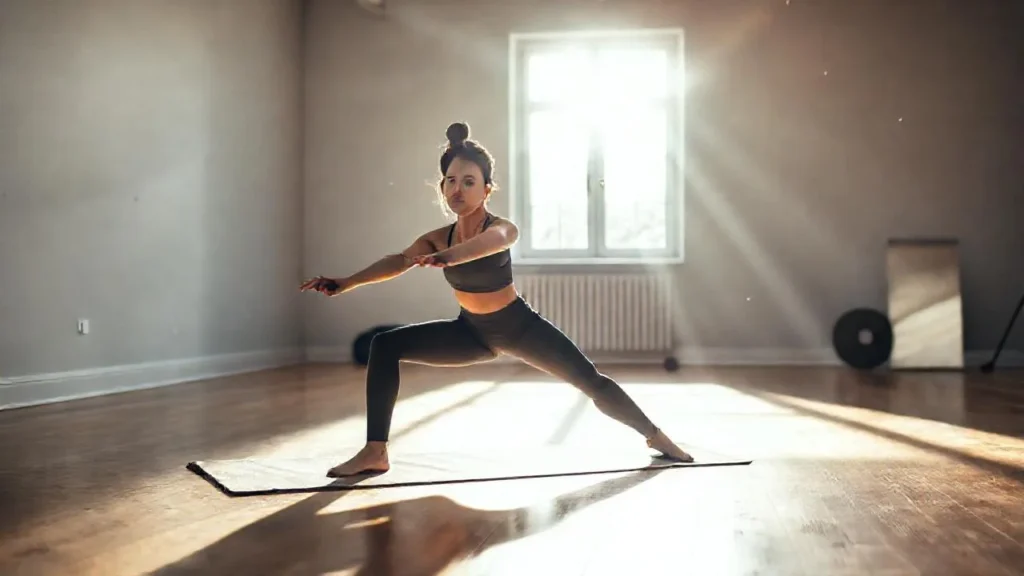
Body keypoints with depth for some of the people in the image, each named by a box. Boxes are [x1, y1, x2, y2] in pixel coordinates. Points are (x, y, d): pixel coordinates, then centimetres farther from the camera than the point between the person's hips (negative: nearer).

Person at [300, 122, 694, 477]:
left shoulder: (502, 229, -25)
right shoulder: (438, 238, -11)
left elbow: (491, 241, -51)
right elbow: (400, 261, -26)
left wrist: (449, 257, -72)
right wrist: (347, 283, -42)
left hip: (520, 327, -4)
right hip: (472, 331, 4)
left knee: (590, 381, -7)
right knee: (385, 346, -9)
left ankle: (654, 435, 19)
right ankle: (375, 452, -7)